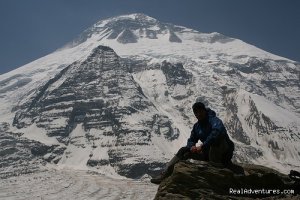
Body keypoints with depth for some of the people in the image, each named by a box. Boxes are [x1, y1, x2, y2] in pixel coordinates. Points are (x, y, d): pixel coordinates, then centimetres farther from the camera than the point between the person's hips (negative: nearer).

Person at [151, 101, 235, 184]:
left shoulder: (213, 120, -17)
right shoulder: (197, 126, 7)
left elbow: (218, 130, -39)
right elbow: (191, 140, 16)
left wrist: (202, 146, -37)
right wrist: (191, 147, -11)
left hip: (224, 152, -7)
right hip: (208, 152, 7)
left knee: (216, 137, -36)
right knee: (184, 150, -2)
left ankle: (215, 164, -36)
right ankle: (165, 174, -9)